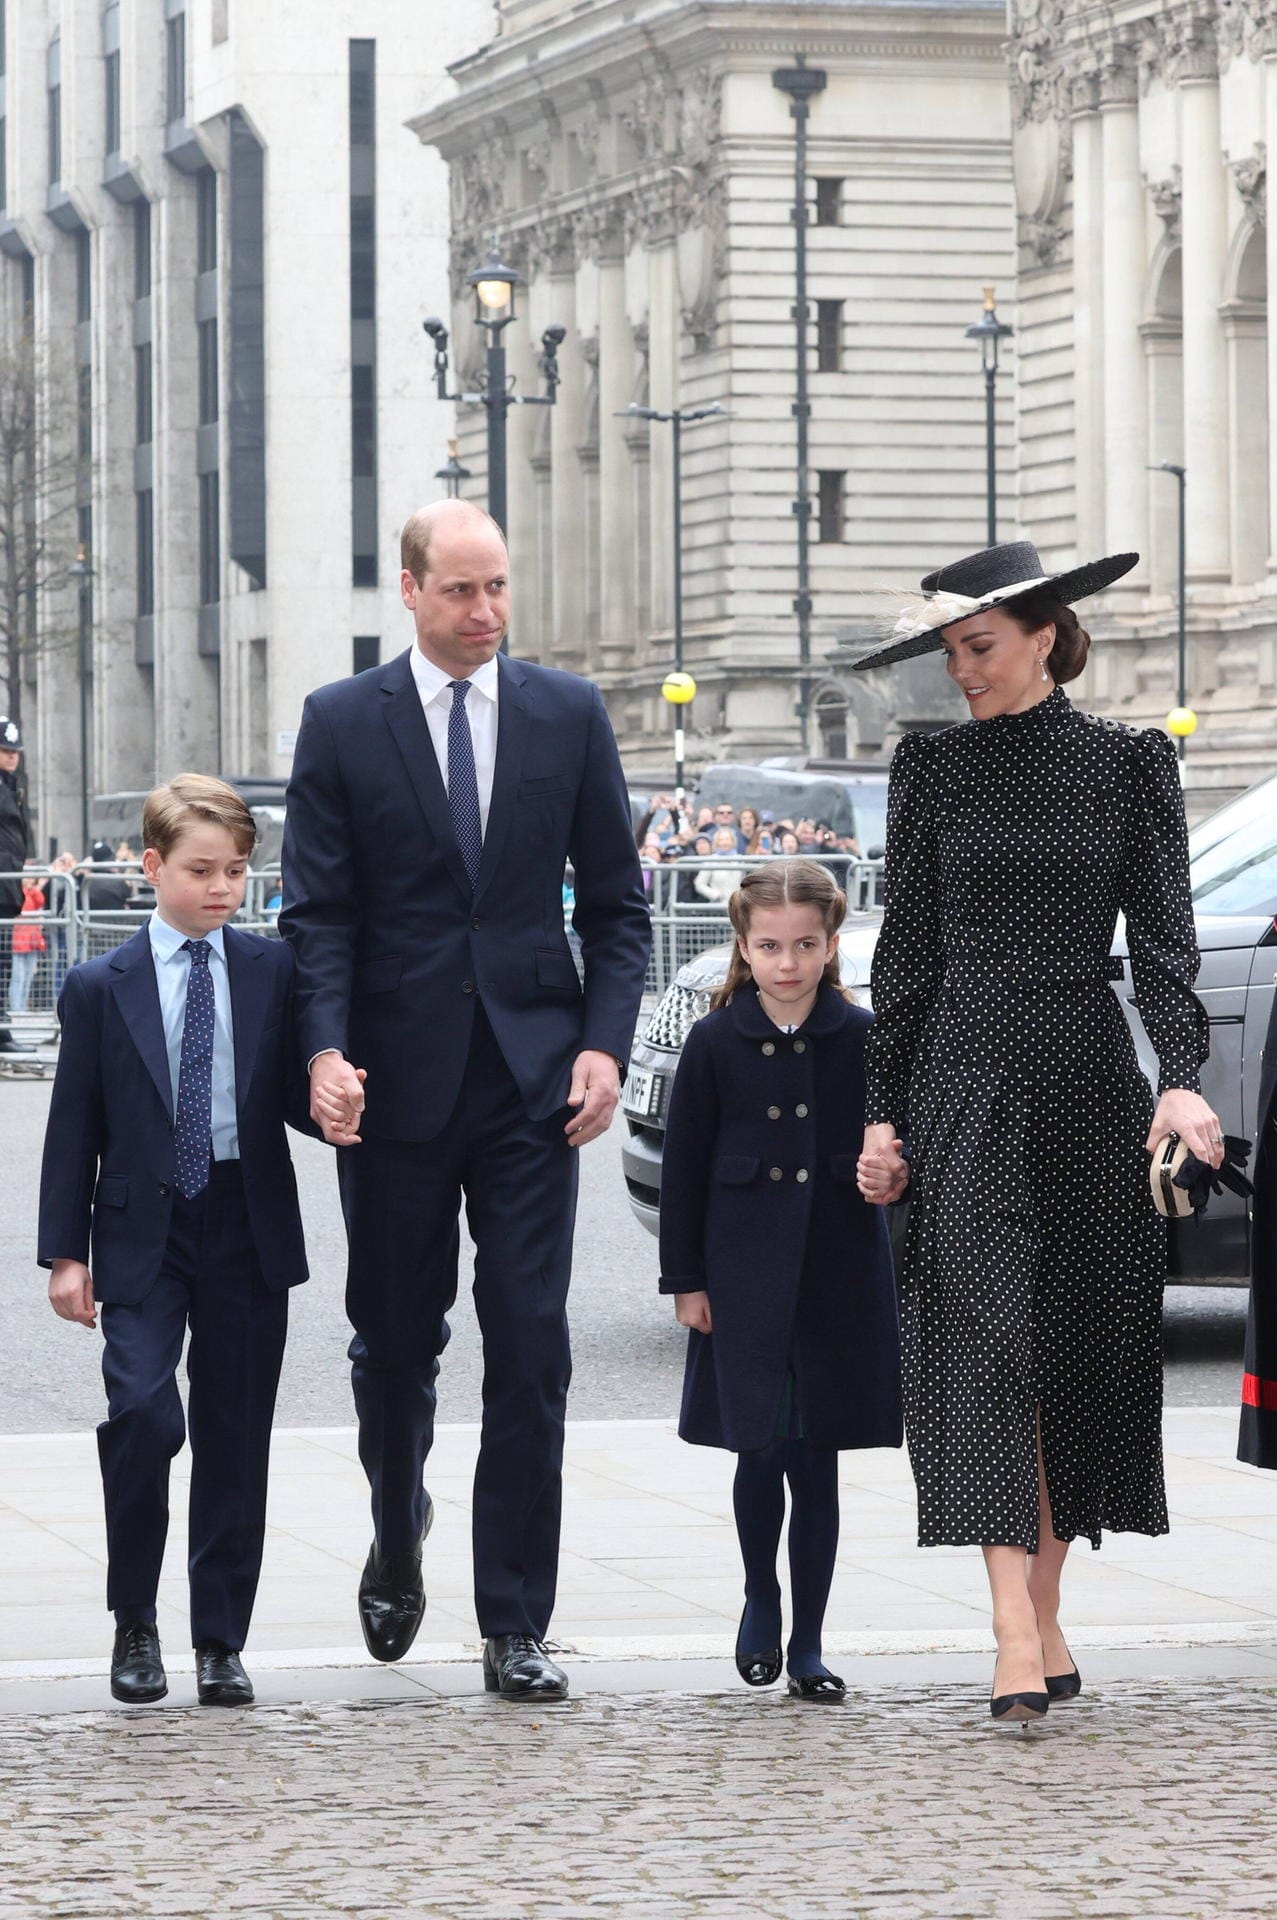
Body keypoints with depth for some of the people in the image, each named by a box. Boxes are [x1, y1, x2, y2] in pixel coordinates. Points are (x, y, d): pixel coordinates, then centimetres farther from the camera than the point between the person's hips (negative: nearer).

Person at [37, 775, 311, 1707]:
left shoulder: (275, 970, 6)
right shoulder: (101, 987, 3)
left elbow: (294, 1096, 8)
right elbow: (74, 1125, 4)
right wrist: (66, 1251, 0)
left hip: (249, 1231, 2)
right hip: (142, 1232, -2)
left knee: (236, 1437, 4)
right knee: (143, 1413, -17)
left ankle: (221, 1641, 12)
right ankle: (135, 1621, 0)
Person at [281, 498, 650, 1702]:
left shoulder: (569, 715, 6)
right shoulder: (341, 723, 2)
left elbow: (615, 900, 8)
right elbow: (318, 909, -1)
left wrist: (605, 1044, -5)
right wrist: (326, 1048, -15)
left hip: (533, 1074, 0)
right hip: (397, 1081, 0)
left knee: (531, 1352, -4)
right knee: (395, 1339, 9)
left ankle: (515, 1630, 0)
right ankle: (397, 1539, 39)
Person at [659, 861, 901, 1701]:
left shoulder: (863, 1039, 0)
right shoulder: (716, 1043, -1)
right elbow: (684, 1167, 2)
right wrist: (686, 1278, 0)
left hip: (840, 1280, 1)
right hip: (746, 1277, -1)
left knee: (818, 1462, 4)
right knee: (761, 1450, -4)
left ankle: (808, 1642, 13)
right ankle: (761, 1602, 22)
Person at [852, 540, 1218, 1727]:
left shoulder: (1128, 764, 4)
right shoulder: (932, 769, 7)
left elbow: (1162, 932, 0)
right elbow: (907, 948, 8)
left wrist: (1181, 1078, -14)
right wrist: (883, 1109, 4)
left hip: (1088, 1074, 1)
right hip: (964, 1079, -1)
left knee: (1082, 1347, 4)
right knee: (985, 1338, -12)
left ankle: (1044, 1619, 15)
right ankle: (1018, 1638, -19)